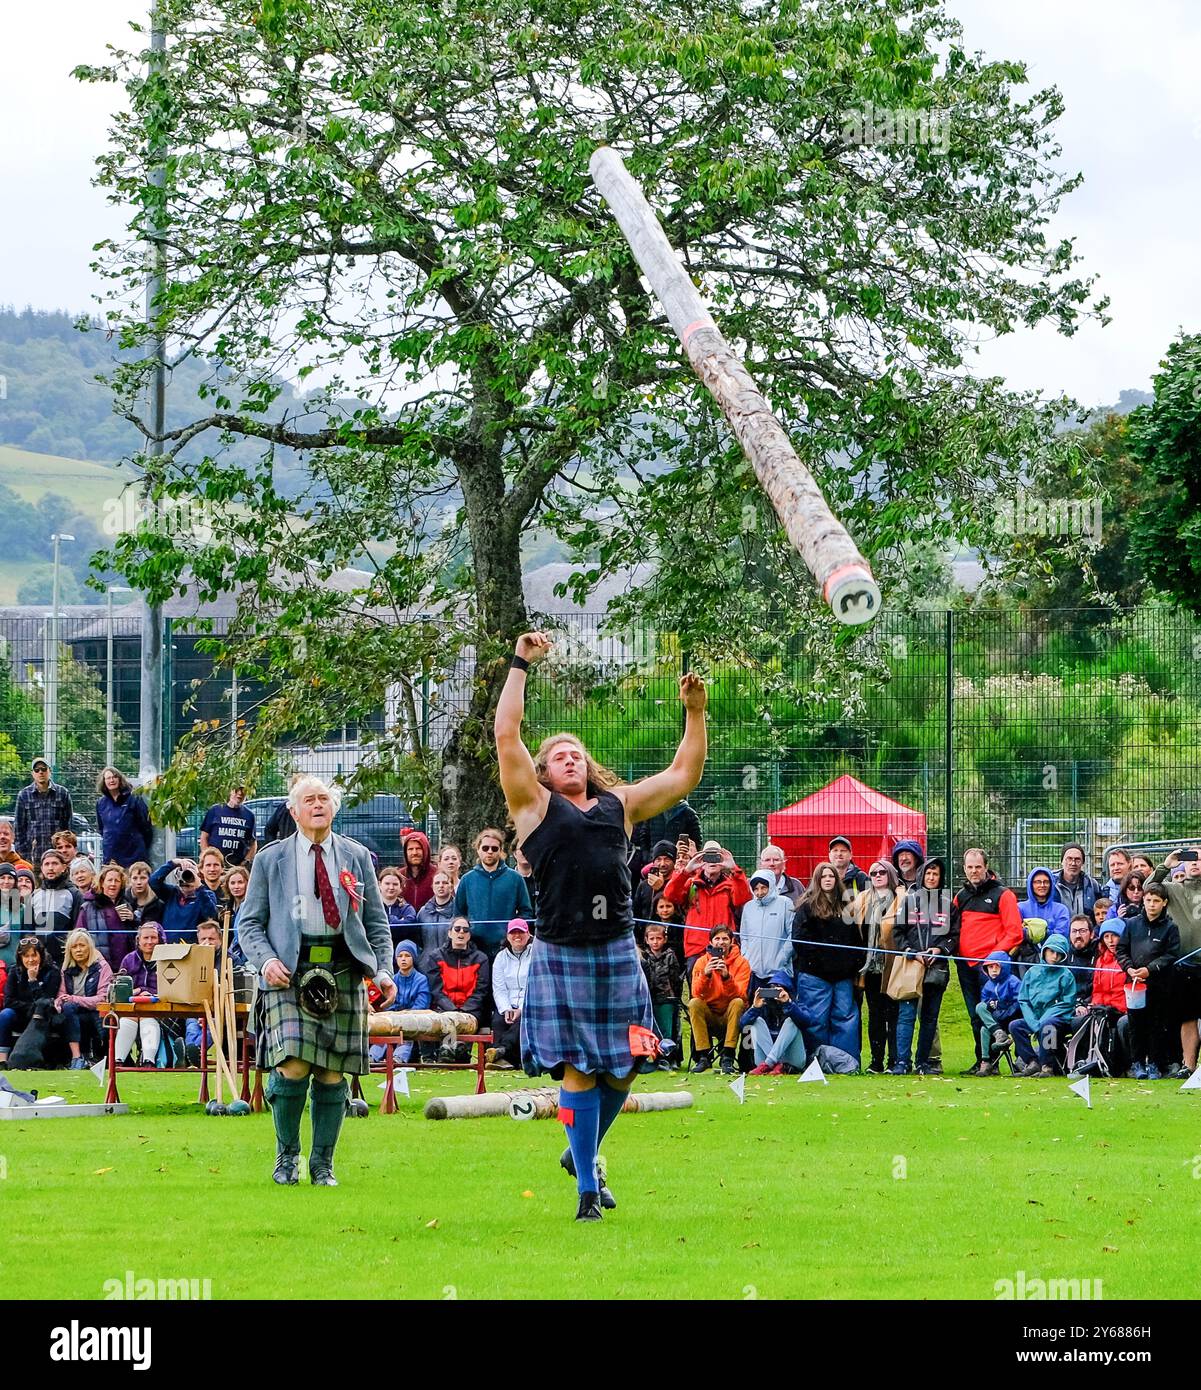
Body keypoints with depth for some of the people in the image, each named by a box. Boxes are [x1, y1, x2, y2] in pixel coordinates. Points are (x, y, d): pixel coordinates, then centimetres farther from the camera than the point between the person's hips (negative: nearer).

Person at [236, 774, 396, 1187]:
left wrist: (383, 970, 3)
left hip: (343, 972, 2)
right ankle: (286, 1155, 5)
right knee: (293, 1067, -15)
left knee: (332, 1075, 0)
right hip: (290, 972, -2)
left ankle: (322, 1164, 12)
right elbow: (249, 922, 9)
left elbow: (377, 923, 16)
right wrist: (266, 960, -10)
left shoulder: (357, 857, 13)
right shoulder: (270, 859, 9)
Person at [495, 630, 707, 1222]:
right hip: (562, 955, -4)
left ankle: (583, 1155, 30)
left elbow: (685, 774, 20)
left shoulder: (620, 805, 16)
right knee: (577, 1070, -4)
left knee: (621, 1068, 6)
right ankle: (587, 1187, 3)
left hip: (619, 952, 4)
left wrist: (695, 713, 10)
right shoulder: (536, 805, 6)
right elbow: (506, 736, -3)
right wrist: (519, 665, -2)